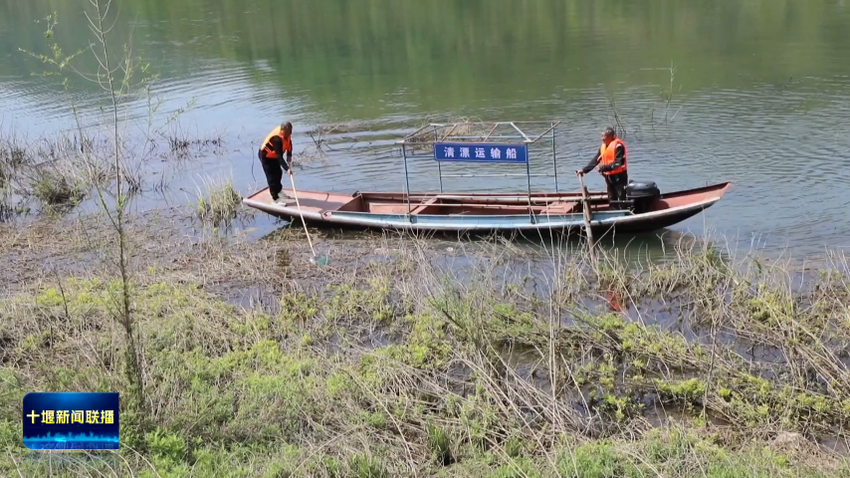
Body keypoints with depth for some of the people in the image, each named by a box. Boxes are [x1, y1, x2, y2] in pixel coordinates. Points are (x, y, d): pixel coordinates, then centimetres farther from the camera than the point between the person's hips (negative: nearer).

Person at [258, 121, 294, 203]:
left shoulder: (286, 133, -15)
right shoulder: (277, 139, -39)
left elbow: (289, 144, 2)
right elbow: (279, 156, -40)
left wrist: (289, 157, -7)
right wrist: (287, 168, -43)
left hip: (273, 155, 9)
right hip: (266, 156, -9)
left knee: (278, 173, 21)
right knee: (272, 177, -7)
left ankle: (279, 191, 43)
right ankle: (275, 198, -1)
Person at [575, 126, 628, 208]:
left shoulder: (618, 146, -16)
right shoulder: (603, 147, 10)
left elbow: (618, 163, -22)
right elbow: (595, 160, 12)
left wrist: (604, 167, -26)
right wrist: (584, 170, 5)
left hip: (619, 176, -9)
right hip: (609, 177, 9)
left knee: (622, 200, -6)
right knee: (612, 200, 13)